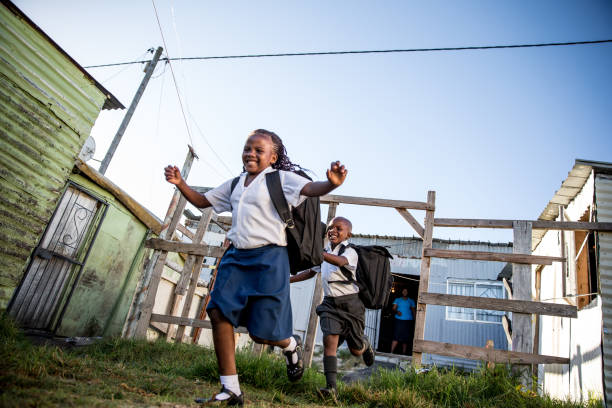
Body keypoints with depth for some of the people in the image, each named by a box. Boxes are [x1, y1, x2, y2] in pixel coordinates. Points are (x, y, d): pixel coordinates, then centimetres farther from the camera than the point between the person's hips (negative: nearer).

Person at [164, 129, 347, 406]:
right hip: (236, 256, 6)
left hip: (268, 258, -6)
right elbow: (201, 201, 25)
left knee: (261, 333, -5)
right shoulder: (235, 184, 17)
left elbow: (311, 189, -20)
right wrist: (180, 183, 7)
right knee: (219, 312, -8)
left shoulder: (280, 178, -2)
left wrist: (332, 183, -42)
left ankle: (291, 345, 32)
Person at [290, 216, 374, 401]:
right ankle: (331, 388, -13)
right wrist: (289, 280, 17)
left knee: (355, 350, 6)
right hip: (330, 303, 4)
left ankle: (365, 344, 43)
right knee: (329, 339, -15)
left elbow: (340, 261, -36)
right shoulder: (325, 252, 9)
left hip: (350, 303, -4)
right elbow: (311, 271, 24)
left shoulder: (350, 252, -11)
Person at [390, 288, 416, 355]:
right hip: (399, 320, -2)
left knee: (405, 337, 3)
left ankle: (403, 353, 12)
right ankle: (391, 352, -13)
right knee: (396, 337, -11)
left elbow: (413, 311, 15)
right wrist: (397, 311, -18)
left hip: (408, 321, 2)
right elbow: (394, 308, 3)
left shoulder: (411, 301, 14)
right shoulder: (397, 300, 11)